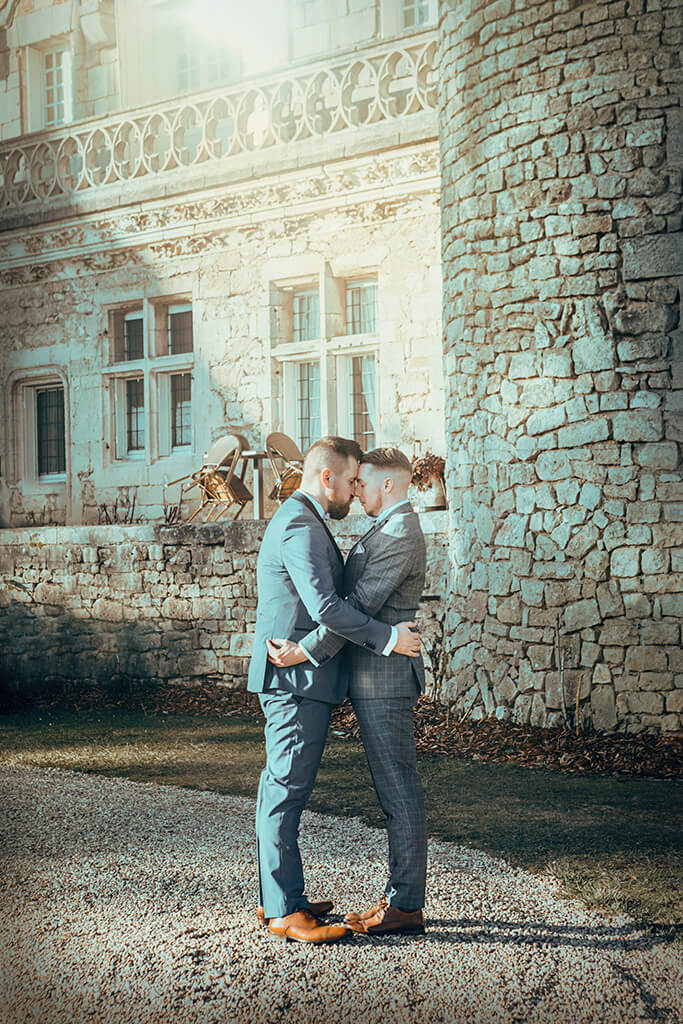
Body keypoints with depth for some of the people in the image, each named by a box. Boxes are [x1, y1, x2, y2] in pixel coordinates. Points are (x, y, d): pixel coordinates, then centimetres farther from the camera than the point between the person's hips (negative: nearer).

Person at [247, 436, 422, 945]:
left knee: (281, 787, 13)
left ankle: (276, 898, 21)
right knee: (287, 789, -7)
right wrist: (388, 637, -18)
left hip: (291, 678, 11)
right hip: (297, 679, -11)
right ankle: (285, 911, -4)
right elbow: (325, 607, -25)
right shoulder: (300, 525, -16)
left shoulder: (299, 519, 19)